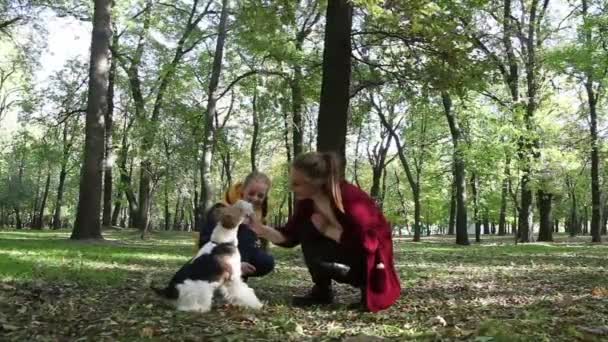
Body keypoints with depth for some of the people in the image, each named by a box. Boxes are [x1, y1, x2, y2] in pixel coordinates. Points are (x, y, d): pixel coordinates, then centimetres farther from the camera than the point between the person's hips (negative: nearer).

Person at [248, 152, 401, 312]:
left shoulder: (350, 198, -31)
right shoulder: (307, 200, -10)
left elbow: (366, 244, -32)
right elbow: (290, 236, -4)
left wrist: (327, 230, -25)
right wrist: (263, 230, -23)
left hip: (369, 259, -7)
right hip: (345, 252, 7)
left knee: (317, 257, -26)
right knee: (307, 229, -12)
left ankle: (370, 288, -5)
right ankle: (322, 291, -1)